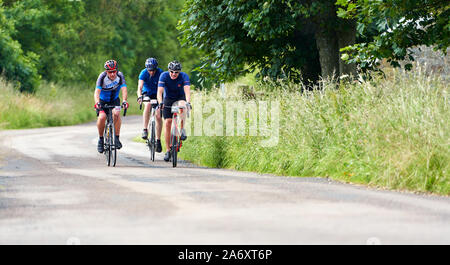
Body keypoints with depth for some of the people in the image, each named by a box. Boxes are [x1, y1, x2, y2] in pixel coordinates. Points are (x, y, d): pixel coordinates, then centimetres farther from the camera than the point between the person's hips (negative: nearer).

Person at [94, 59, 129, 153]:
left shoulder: (120, 76, -21)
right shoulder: (102, 77, -25)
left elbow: (124, 90, -30)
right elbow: (97, 92, -34)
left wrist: (124, 101, -49)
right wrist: (97, 103, -52)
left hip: (114, 100, 1)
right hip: (103, 100, -1)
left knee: (116, 113, -29)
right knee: (102, 117, -25)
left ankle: (117, 138, -17)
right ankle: (100, 139, -3)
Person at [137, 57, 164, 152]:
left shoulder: (160, 72, -20)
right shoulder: (144, 73, -20)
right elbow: (140, 87, -30)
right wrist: (139, 97, -49)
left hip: (157, 94, 1)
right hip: (147, 94, -1)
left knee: (158, 116, -11)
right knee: (148, 105, -34)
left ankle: (158, 140, 1)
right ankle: (145, 130, -31)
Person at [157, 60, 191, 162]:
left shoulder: (184, 76, -23)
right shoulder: (164, 75, -22)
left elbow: (187, 90, -36)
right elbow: (160, 91, -31)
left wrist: (188, 102, -53)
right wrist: (160, 102, -49)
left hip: (180, 98, -1)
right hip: (168, 100, 1)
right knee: (167, 123, -11)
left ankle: (182, 129, -15)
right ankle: (168, 150, -5)